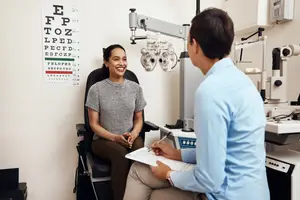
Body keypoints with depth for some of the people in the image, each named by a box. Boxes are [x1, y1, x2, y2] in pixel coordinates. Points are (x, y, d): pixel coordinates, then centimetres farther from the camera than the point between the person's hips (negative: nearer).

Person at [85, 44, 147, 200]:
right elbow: (94, 124, -3)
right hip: (104, 140, -2)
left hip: (131, 138, 2)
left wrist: (133, 134, -12)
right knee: (121, 154, -35)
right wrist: (115, 137, -17)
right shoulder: (96, 89, -4)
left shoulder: (135, 88, 5)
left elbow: (138, 119, 10)